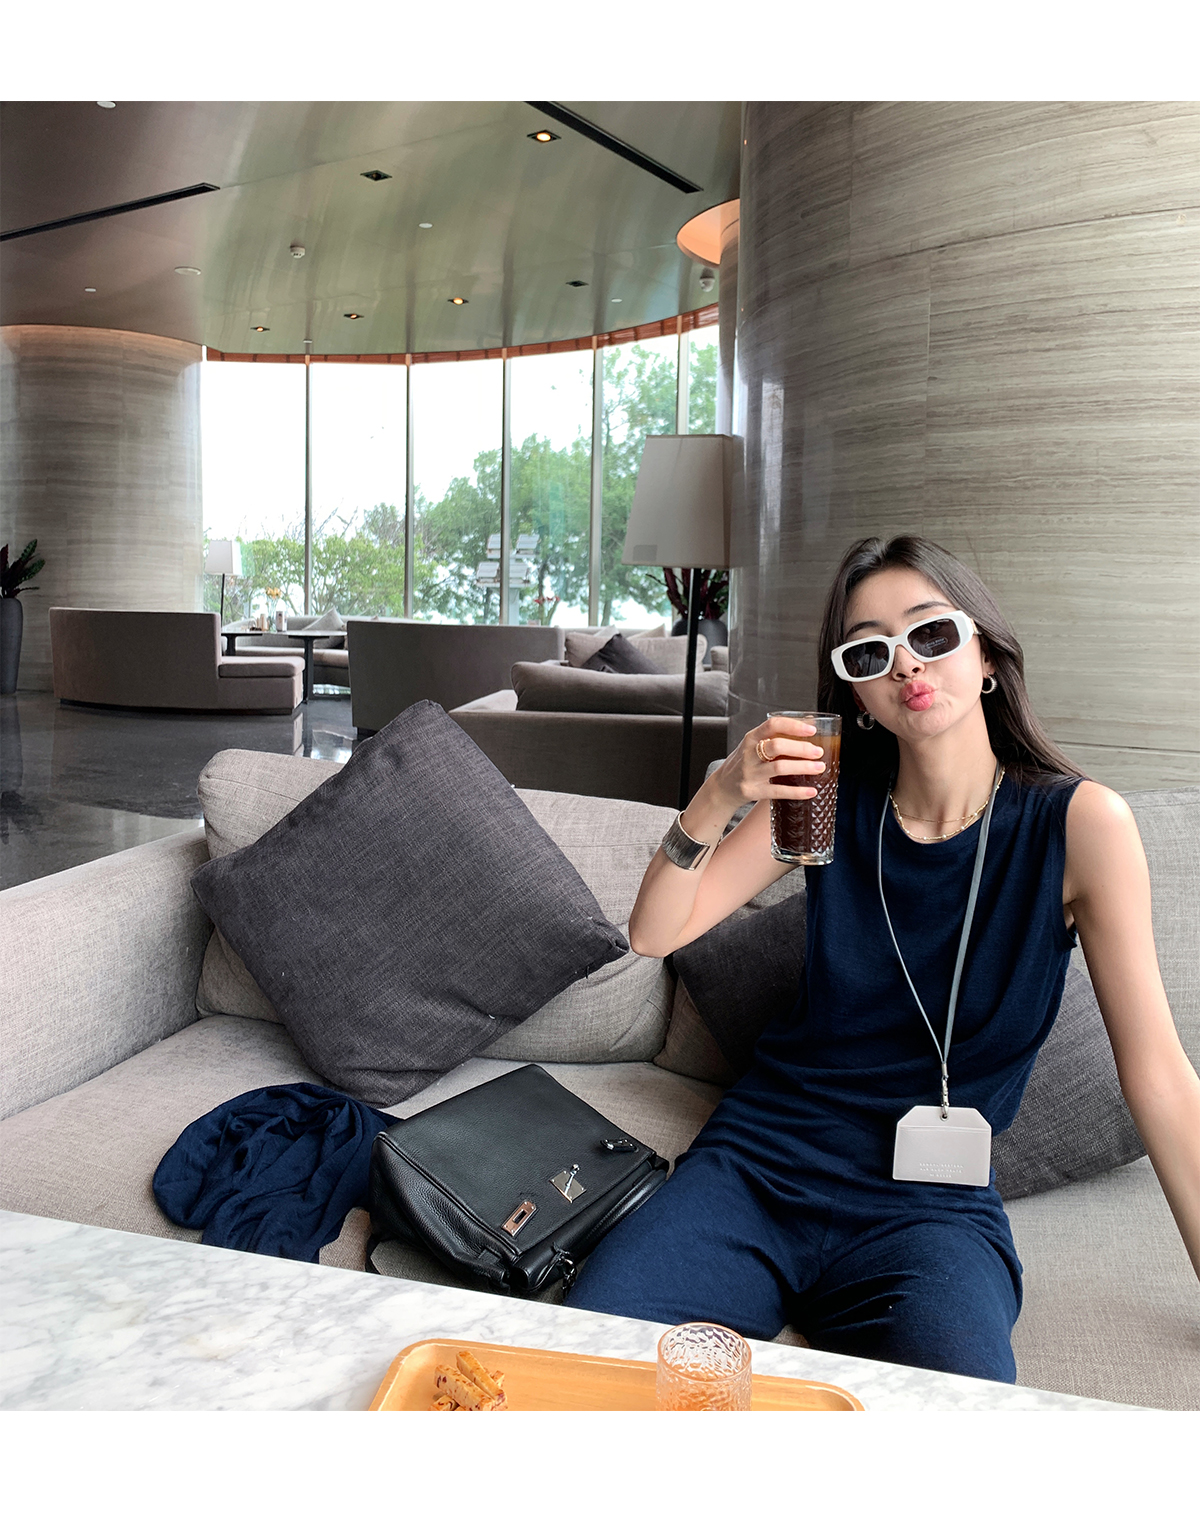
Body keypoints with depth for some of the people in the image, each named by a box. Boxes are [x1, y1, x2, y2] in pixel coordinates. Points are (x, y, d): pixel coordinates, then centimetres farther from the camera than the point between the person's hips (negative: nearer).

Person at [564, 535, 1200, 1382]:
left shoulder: (1079, 821, -7)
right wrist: (717, 799, -18)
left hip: (931, 1205, -1)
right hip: (758, 1161, 2)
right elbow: (653, 934, -1)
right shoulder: (834, 798, 2)